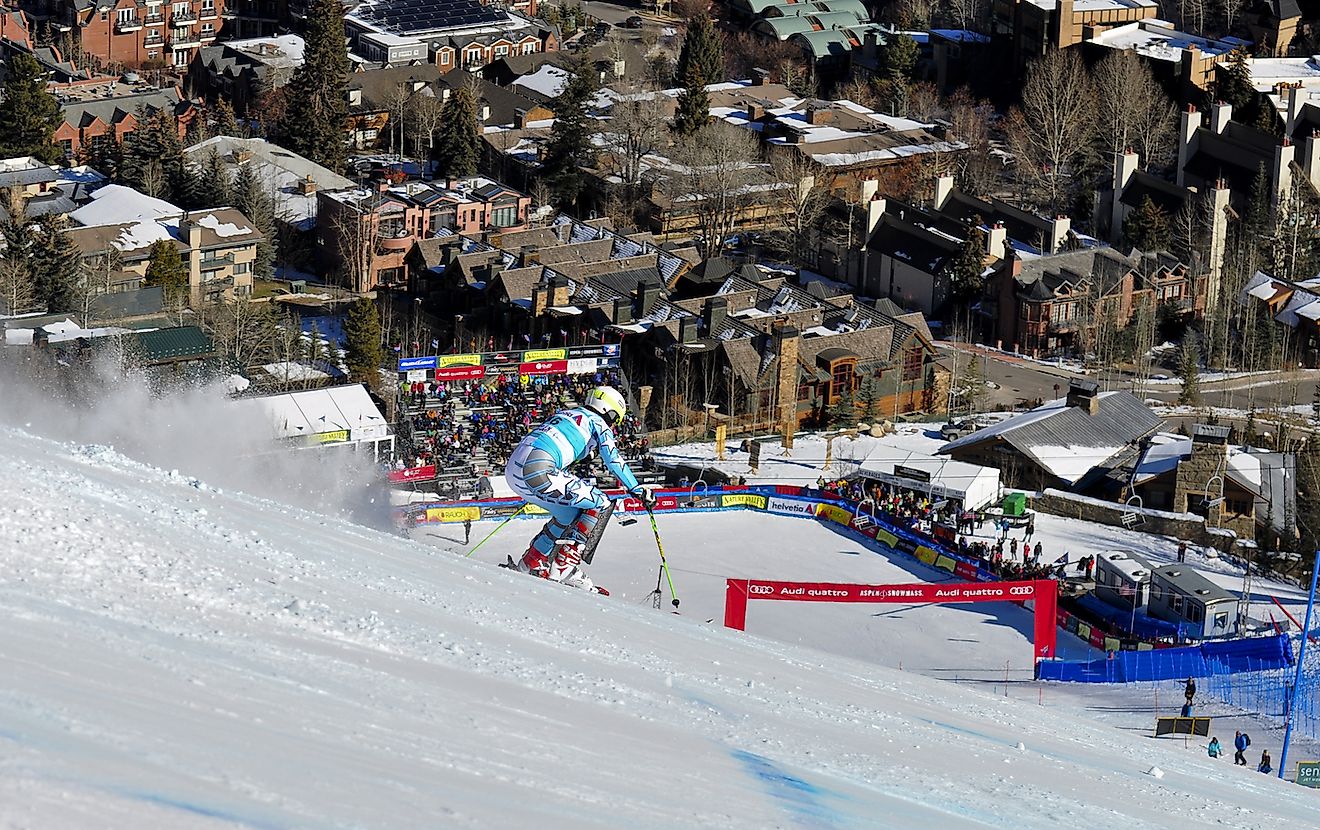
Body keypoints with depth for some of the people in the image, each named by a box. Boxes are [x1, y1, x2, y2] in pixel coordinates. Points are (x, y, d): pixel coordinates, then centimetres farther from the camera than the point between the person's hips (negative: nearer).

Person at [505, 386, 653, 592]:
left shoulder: (564, 414, 32)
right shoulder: (597, 422, 10)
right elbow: (614, 459, 0)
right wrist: (638, 491, 8)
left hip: (513, 470, 9)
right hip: (539, 473, -9)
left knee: (570, 513, 26)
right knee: (601, 504, 2)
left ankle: (531, 563, 25)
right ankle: (563, 569, -4)